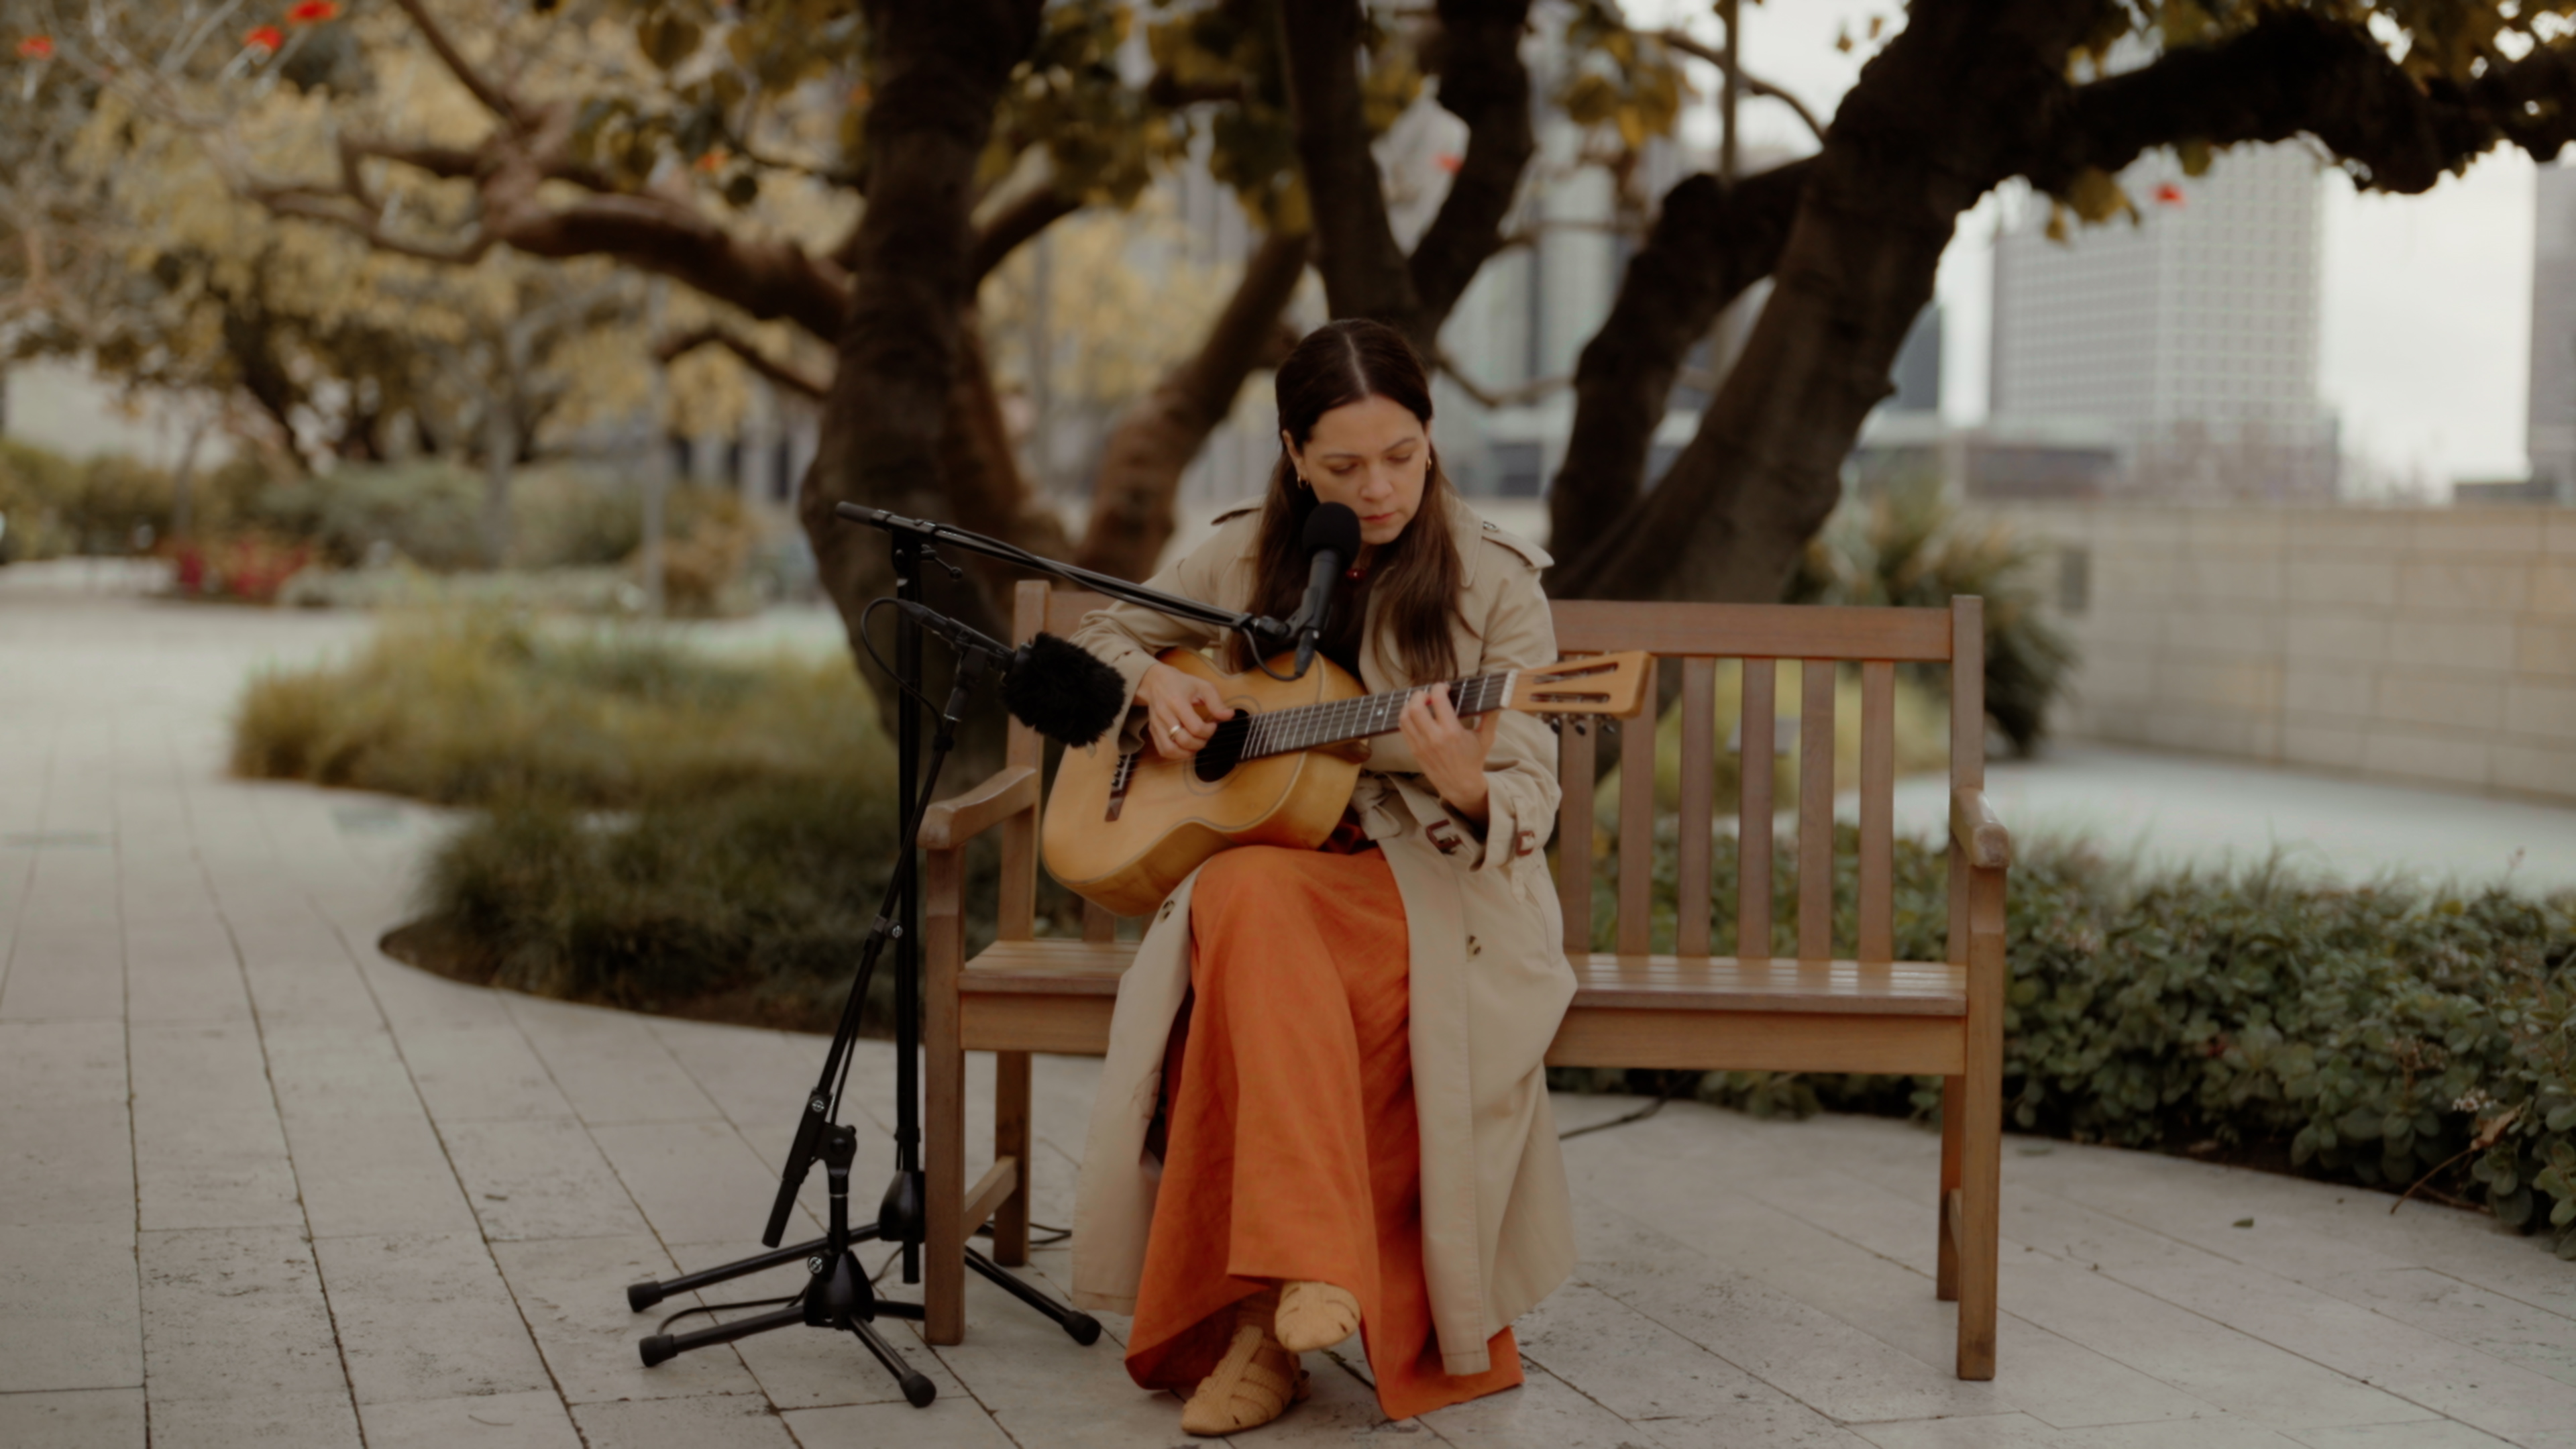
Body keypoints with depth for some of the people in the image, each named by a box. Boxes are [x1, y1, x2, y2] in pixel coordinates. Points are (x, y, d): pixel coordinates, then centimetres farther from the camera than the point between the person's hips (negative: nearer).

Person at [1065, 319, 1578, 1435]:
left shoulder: (1493, 581, -1)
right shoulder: (1246, 557, 7)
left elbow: (1526, 808, -6)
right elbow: (1105, 632, 24)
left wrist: (1463, 782, -29)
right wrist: (1156, 685, 1)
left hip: (1434, 882, -2)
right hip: (1257, 850, 2)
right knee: (1245, 901, -37)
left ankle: (1264, 1327, -30)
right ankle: (1313, 1284, -42)